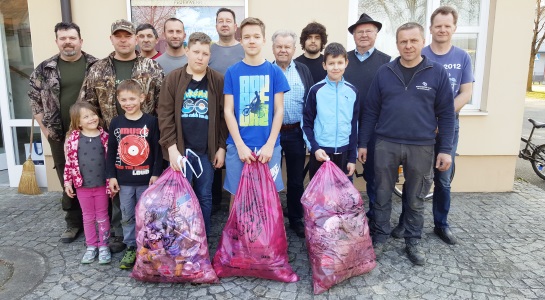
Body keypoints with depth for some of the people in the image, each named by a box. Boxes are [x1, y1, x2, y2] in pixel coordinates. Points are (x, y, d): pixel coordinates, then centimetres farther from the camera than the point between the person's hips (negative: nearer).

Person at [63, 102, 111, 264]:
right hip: (82, 186, 1)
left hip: (102, 185, -1)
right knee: (88, 217, 15)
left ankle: (103, 246, 24)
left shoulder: (104, 136, -6)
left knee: (102, 216, 11)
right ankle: (91, 246, 28)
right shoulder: (73, 139, -6)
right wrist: (68, 182, 1)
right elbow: (69, 162, 1)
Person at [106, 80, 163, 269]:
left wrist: (156, 173, -8)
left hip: (145, 179, -3)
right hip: (124, 180, 3)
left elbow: (157, 150, -5)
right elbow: (111, 151, 6)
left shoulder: (150, 121, -6)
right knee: (127, 216, 12)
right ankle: (131, 248, 27)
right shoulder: (116, 123, 2)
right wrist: (111, 176, 2)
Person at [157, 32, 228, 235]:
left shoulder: (218, 81, 2)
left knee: (205, 197, 11)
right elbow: (165, 115, -3)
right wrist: (171, 147, -10)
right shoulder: (173, 79, 0)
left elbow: (224, 116, 2)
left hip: (207, 151, 1)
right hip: (181, 150, -1)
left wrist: (222, 147, -1)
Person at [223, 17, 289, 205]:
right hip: (238, 145, 0)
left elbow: (279, 110, 1)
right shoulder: (232, 72, 3)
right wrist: (240, 145, -8)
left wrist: (270, 145, -8)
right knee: (237, 194, 9)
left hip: (268, 145, 0)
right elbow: (228, 111, 0)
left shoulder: (274, 71, 3)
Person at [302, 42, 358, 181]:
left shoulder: (352, 91, 4)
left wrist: (352, 158, 4)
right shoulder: (316, 90, -3)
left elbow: (354, 125, 6)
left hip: (344, 152, 2)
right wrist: (315, 148, -12)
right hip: (321, 152, -2)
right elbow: (307, 123, -1)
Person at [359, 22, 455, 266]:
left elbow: (446, 114, 1)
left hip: (421, 147, 0)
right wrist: (363, 143, 3)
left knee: (416, 200, 11)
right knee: (382, 196, 9)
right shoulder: (384, 73, 2)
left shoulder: (437, 73, 0)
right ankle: (380, 237, 26)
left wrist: (445, 149, -3)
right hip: (386, 145, 1)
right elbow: (371, 110, 5)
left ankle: (413, 242, 28)